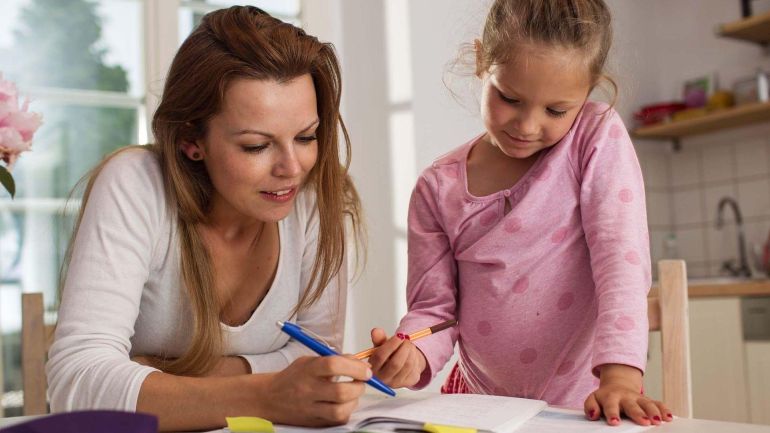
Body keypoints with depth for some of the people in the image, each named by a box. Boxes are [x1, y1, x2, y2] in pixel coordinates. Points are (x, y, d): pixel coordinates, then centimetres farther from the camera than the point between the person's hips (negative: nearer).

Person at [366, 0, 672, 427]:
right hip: (481, 404, 2)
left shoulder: (598, 138, -5)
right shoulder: (437, 189, -2)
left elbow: (620, 256, -14)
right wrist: (412, 355, -21)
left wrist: (621, 375, -26)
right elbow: (434, 308, 1)